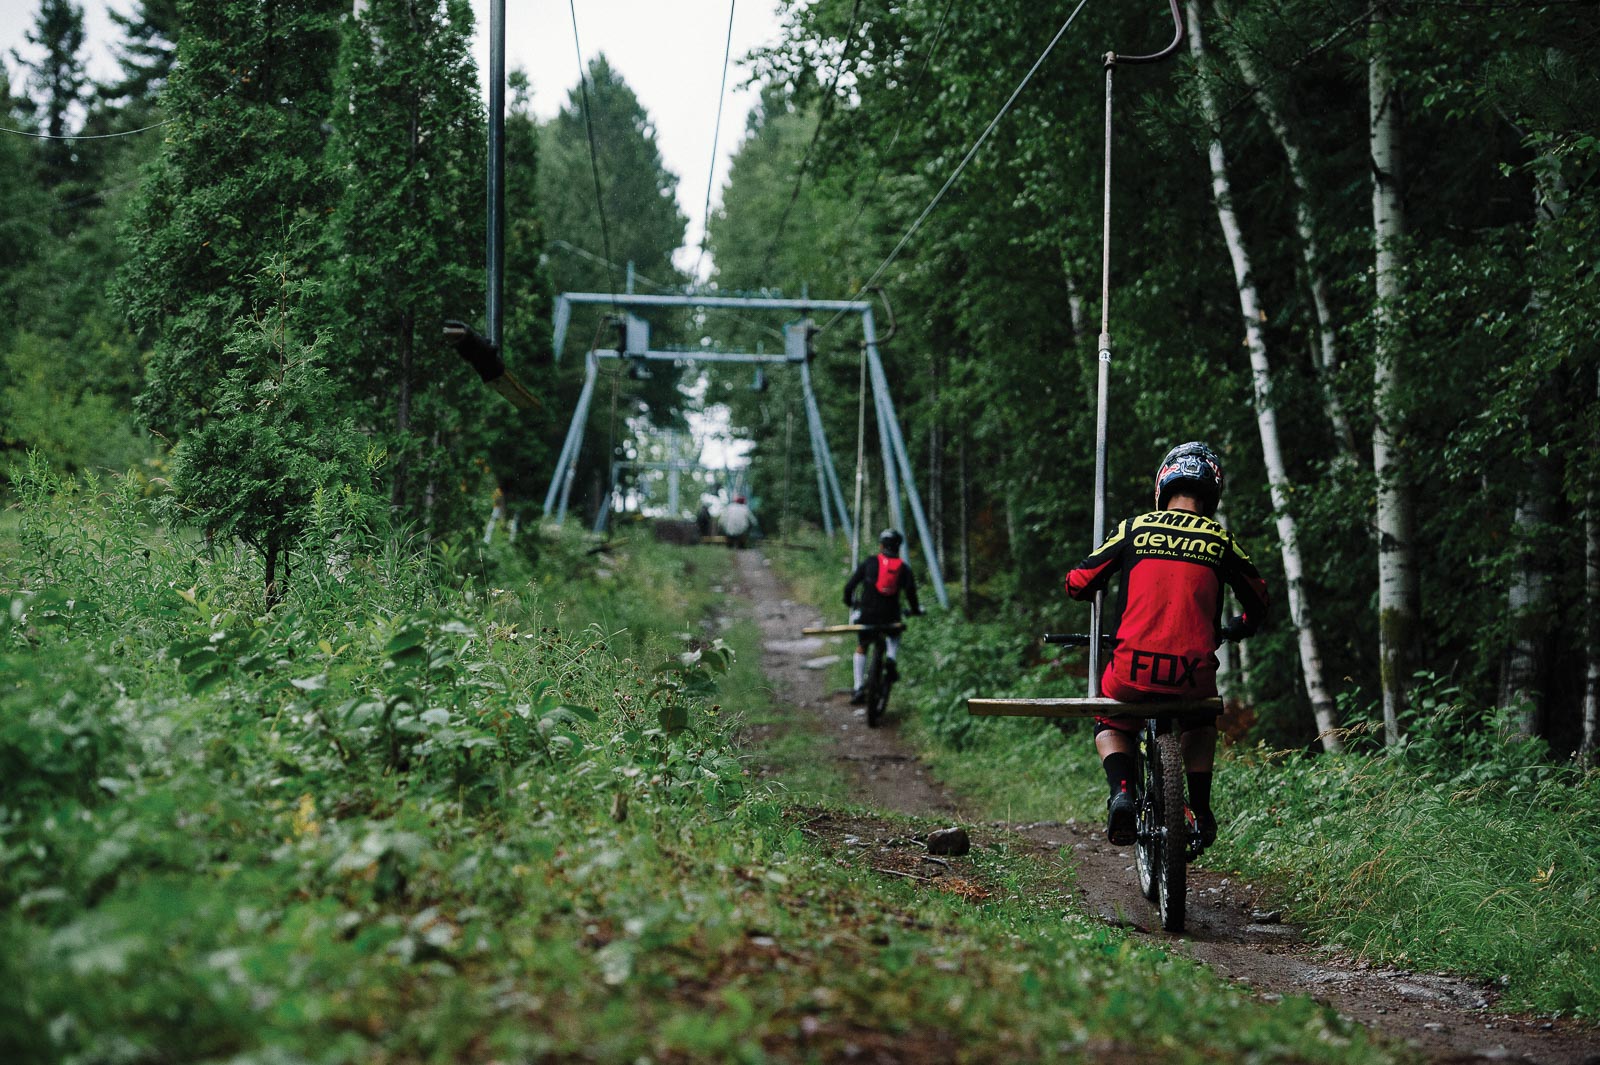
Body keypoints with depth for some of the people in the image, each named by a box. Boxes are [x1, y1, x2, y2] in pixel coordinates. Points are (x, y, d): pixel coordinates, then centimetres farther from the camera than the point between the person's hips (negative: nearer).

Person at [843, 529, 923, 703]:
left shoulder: (870, 562, 2)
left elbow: (850, 586, 1)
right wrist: (915, 609, 10)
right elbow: (910, 591, -9)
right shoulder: (903, 568, 4)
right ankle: (891, 659, 4)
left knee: (861, 649, 21)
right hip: (890, 615, 1)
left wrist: (849, 602, 21)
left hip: (867, 614, -1)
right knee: (894, 637, 35)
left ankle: (859, 689, 10)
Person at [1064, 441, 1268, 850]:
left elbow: (1077, 584, 9)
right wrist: (1234, 630, 43)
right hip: (1193, 674, 1)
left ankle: (1120, 791, 2)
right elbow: (1257, 602, 21)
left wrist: (1097, 592, 34)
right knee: (1202, 722, 35)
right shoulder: (1219, 539, 9)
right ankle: (1200, 811, 24)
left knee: (1110, 724, 29)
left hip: (1134, 670, -1)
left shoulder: (1135, 528, 6)